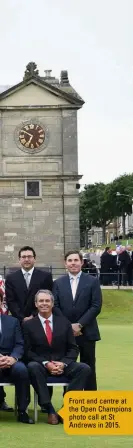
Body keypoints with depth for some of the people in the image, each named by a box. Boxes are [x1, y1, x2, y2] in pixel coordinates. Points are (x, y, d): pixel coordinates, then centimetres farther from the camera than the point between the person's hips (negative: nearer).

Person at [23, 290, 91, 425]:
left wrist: (63, 363, -13)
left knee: (85, 368, -26)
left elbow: (73, 349, 7)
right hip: (40, 366, -2)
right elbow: (28, 351, -2)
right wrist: (46, 364, -17)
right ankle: (49, 409, -33)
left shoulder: (64, 322, 10)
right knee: (32, 367, -37)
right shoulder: (28, 325, 5)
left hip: (62, 365, 2)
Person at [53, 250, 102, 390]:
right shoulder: (58, 283, 7)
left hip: (86, 332, -2)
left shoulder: (93, 281, 1)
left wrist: (79, 324, -13)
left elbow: (96, 306, -6)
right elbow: (55, 306, 3)